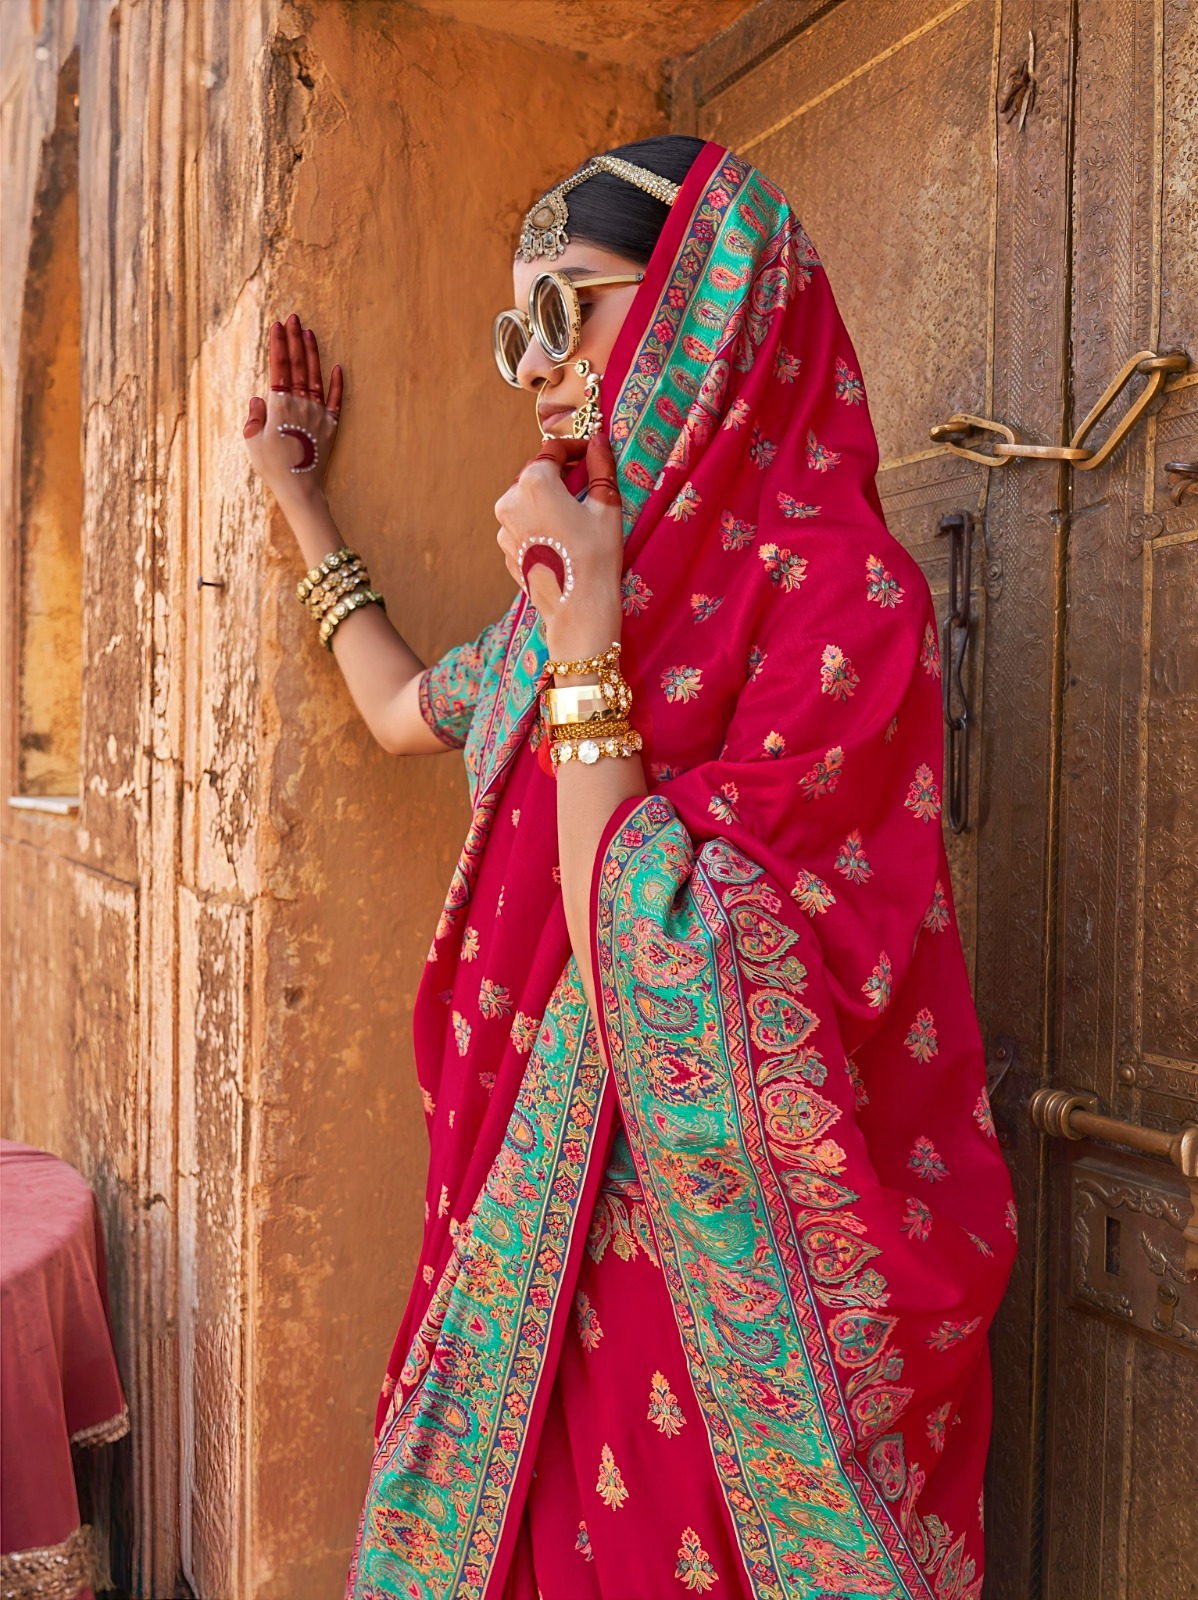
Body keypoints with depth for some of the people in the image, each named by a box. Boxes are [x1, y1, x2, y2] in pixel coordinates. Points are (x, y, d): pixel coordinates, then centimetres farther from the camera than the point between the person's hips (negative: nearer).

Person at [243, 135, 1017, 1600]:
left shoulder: (839, 591, -19)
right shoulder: (616, 563, 4)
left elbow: (645, 972, -25)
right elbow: (405, 711, 21)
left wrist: (584, 636, -23)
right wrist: (295, 490, 28)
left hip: (728, 1248, -6)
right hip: (556, 1208, 7)